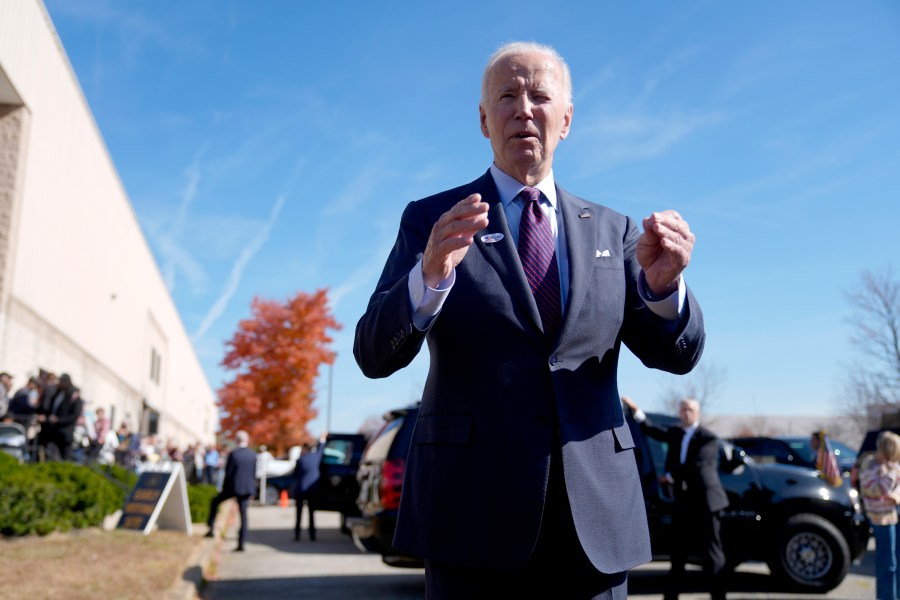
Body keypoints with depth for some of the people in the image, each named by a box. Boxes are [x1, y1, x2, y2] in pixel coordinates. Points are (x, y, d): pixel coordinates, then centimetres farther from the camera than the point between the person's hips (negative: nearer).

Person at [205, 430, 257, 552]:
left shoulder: (233, 454, -12)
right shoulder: (253, 454, -1)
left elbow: (228, 473, -9)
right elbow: (254, 474, 5)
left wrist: (224, 487, 5)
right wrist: (252, 490, 13)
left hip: (233, 487, -3)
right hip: (247, 488, 3)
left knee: (215, 502, 21)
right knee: (243, 515, 7)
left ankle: (211, 528, 16)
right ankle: (241, 543, 4)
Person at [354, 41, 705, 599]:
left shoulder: (611, 230, 11)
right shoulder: (432, 219, 3)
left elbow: (678, 354, 4)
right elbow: (374, 355, -7)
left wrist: (663, 283, -17)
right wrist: (430, 276, -27)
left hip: (595, 515, 3)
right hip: (474, 511, -2)